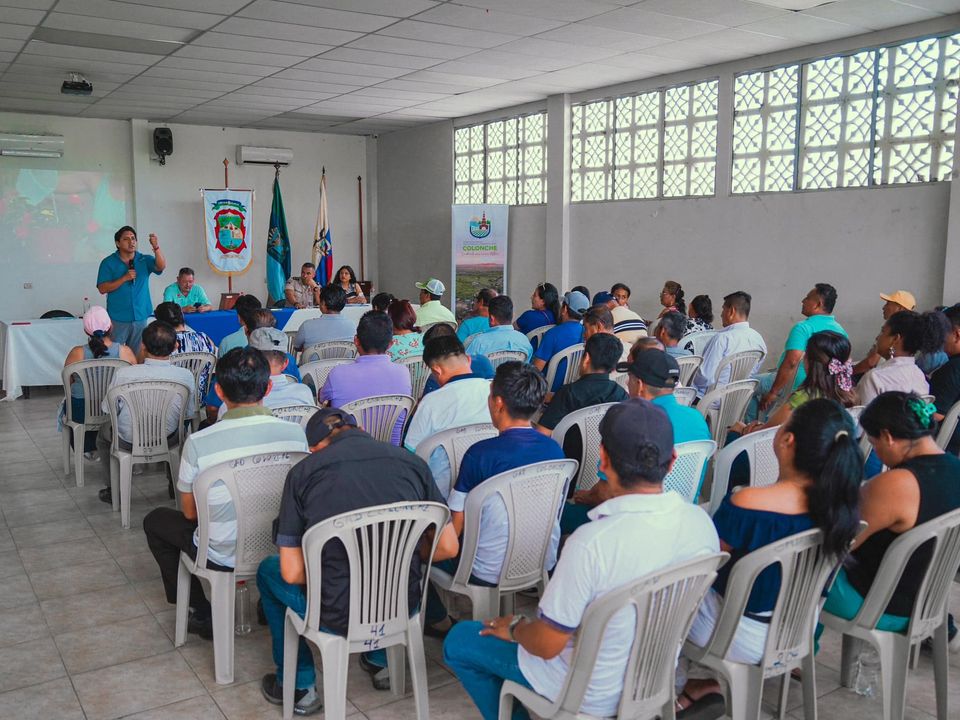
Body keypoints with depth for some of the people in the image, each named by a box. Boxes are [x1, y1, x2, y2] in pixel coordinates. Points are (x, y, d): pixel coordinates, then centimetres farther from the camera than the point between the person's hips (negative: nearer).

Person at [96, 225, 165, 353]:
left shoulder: (145, 260, 4)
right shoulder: (108, 263, 0)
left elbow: (161, 266, -15)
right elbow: (102, 289, -6)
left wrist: (156, 248, -32)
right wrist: (124, 278, -17)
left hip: (140, 317, 2)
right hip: (118, 319, -2)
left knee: (137, 355, 10)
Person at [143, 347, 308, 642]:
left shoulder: (199, 443, -22)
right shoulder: (296, 433, -14)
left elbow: (189, 512, -6)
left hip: (224, 557, -4)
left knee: (154, 520, 24)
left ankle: (204, 615, 24)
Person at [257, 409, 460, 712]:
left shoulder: (303, 471, -9)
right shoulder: (412, 462, -3)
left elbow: (292, 573, -9)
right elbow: (449, 547, 0)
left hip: (338, 617, -3)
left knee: (268, 571, 26)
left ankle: (299, 687, 34)